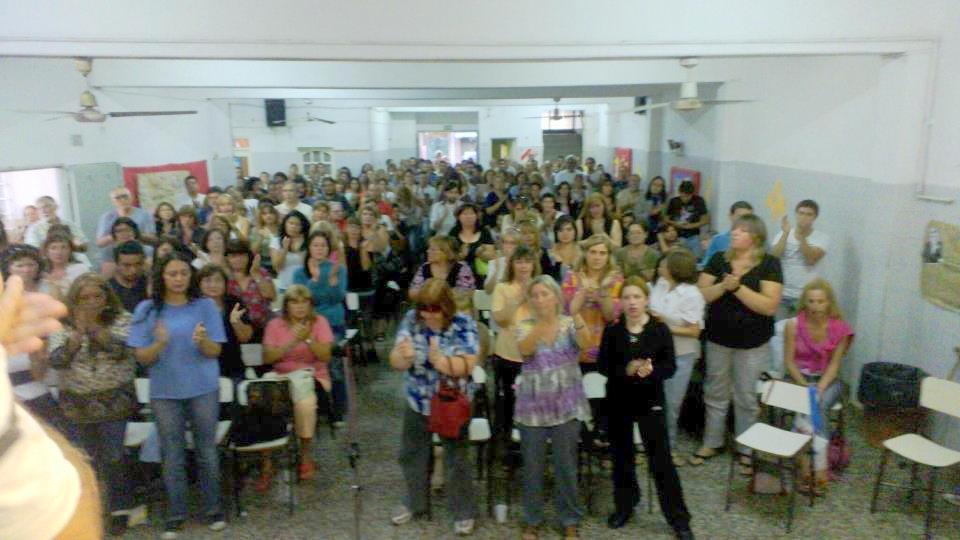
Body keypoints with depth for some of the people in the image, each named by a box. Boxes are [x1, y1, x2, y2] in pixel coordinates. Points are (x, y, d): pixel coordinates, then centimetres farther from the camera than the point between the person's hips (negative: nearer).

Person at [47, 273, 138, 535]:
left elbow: (122, 351, -17)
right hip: (78, 402, 2)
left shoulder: (121, 319, -4)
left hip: (114, 400, -2)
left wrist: (95, 328, -25)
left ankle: (119, 510, 14)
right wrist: (78, 334, -22)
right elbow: (56, 360, -9)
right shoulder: (63, 325, 0)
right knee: (91, 457, 12)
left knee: (113, 457, 0)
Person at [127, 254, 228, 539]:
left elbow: (215, 352, -5)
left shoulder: (205, 306, -3)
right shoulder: (147, 309, -2)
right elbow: (141, 357, -4)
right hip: (164, 392, 1)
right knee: (172, 455, 9)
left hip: (204, 389, 0)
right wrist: (160, 343, -24)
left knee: (207, 451, 9)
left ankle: (213, 509, 23)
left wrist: (203, 340, -26)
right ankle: (175, 515, 22)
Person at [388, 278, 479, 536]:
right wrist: (404, 356, -35)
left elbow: (468, 365, -19)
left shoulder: (463, 324, -16)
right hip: (418, 401, 4)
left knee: (456, 458, 8)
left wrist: (440, 360, -36)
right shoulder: (411, 320, -9)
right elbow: (396, 363, -11)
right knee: (412, 454, 19)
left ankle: (464, 511, 29)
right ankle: (413, 503, 43)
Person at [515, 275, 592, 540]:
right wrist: (543, 322, -40)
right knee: (532, 466, 11)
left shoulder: (570, 324, -3)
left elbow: (586, 343, -23)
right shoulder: (524, 326, -3)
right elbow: (524, 349, -24)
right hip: (533, 406, 1)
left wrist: (576, 313, -38)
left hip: (566, 405, 0)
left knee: (566, 466, 10)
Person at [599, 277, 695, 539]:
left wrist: (652, 370, -27)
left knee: (661, 460, 2)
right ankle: (624, 506, 34)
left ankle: (679, 518, 15)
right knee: (622, 456, 14)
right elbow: (603, 366, -4)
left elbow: (670, 367, -6)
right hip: (619, 401, 2)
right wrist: (626, 370, -22)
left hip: (651, 401, -2)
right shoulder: (612, 331, -4)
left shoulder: (660, 330, -7)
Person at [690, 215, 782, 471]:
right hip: (718, 339, 3)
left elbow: (769, 306, -18)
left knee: (746, 398, 8)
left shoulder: (769, 264, -9)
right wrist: (723, 286, -20)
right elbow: (700, 295, -4)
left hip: (752, 344, -3)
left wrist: (737, 287, -22)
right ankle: (711, 443, 29)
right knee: (715, 394, 14)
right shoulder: (718, 260, 1)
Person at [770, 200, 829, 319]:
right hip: (782, 293, 2)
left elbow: (811, 259, -16)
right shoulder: (783, 234, 4)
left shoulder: (822, 238, -1)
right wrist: (786, 234, -17)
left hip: (806, 295, -2)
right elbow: (773, 257, -10)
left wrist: (801, 237, -26)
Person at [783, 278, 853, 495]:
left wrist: (820, 387, -21)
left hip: (828, 379, 0)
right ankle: (819, 469, -23)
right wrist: (805, 386, -17)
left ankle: (809, 468, -24)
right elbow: (788, 361, -5)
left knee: (815, 407, -28)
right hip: (799, 378, 0)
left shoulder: (839, 328, -8)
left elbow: (834, 364, -7)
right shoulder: (793, 325, -10)